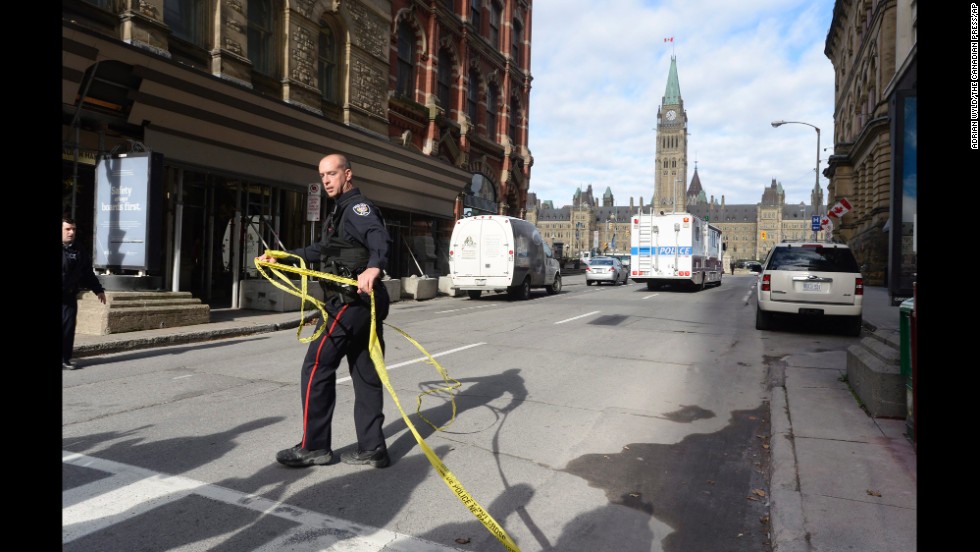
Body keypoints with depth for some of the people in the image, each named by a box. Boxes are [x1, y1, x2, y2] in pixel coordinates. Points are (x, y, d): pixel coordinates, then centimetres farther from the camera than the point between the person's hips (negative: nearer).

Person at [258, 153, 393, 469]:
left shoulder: (357, 206, -10)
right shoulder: (343, 211, 23)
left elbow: (380, 238, -31)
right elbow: (322, 251, 34)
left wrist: (374, 266, -51)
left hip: (349, 303, -10)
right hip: (362, 303, 10)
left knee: (316, 369, -2)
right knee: (365, 373, 9)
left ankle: (314, 447, 8)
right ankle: (372, 448, 16)